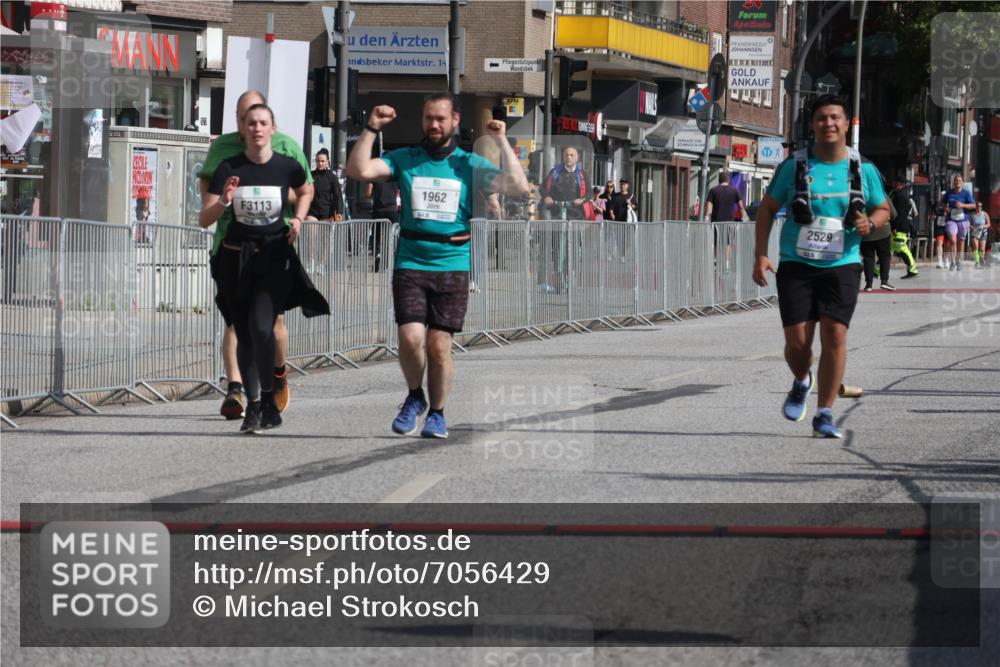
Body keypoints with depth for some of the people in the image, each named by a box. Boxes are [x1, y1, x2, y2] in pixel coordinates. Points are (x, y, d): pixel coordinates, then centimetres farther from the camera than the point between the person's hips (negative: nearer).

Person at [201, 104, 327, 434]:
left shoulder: (287, 167, -4)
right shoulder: (228, 168, -5)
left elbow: (306, 191, 21)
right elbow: (204, 220, -6)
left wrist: (297, 218, 4)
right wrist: (224, 201, -24)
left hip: (275, 257, -2)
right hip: (235, 259, 2)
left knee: (261, 326, -21)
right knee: (244, 336, 7)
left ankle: (269, 399, -5)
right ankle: (253, 406, 20)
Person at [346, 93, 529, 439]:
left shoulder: (470, 165, 8)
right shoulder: (404, 160, 9)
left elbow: (518, 187, -4)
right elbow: (358, 170, -3)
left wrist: (502, 142, -8)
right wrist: (371, 128, -10)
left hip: (452, 267, 0)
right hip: (410, 264, 0)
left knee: (439, 345, -3)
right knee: (410, 337, -14)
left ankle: (437, 413, 17)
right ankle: (415, 396, 14)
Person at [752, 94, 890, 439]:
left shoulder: (863, 170, 3)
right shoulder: (794, 166, 0)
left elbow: (883, 210, 15)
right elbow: (767, 209, 7)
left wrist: (870, 223, -10)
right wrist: (761, 255, -3)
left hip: (842, 265, 0)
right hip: (796, 265, 0)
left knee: (835, 334, -13)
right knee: (797, 342, -4)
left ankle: (825, 415, -5)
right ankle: (802, 382, 32)